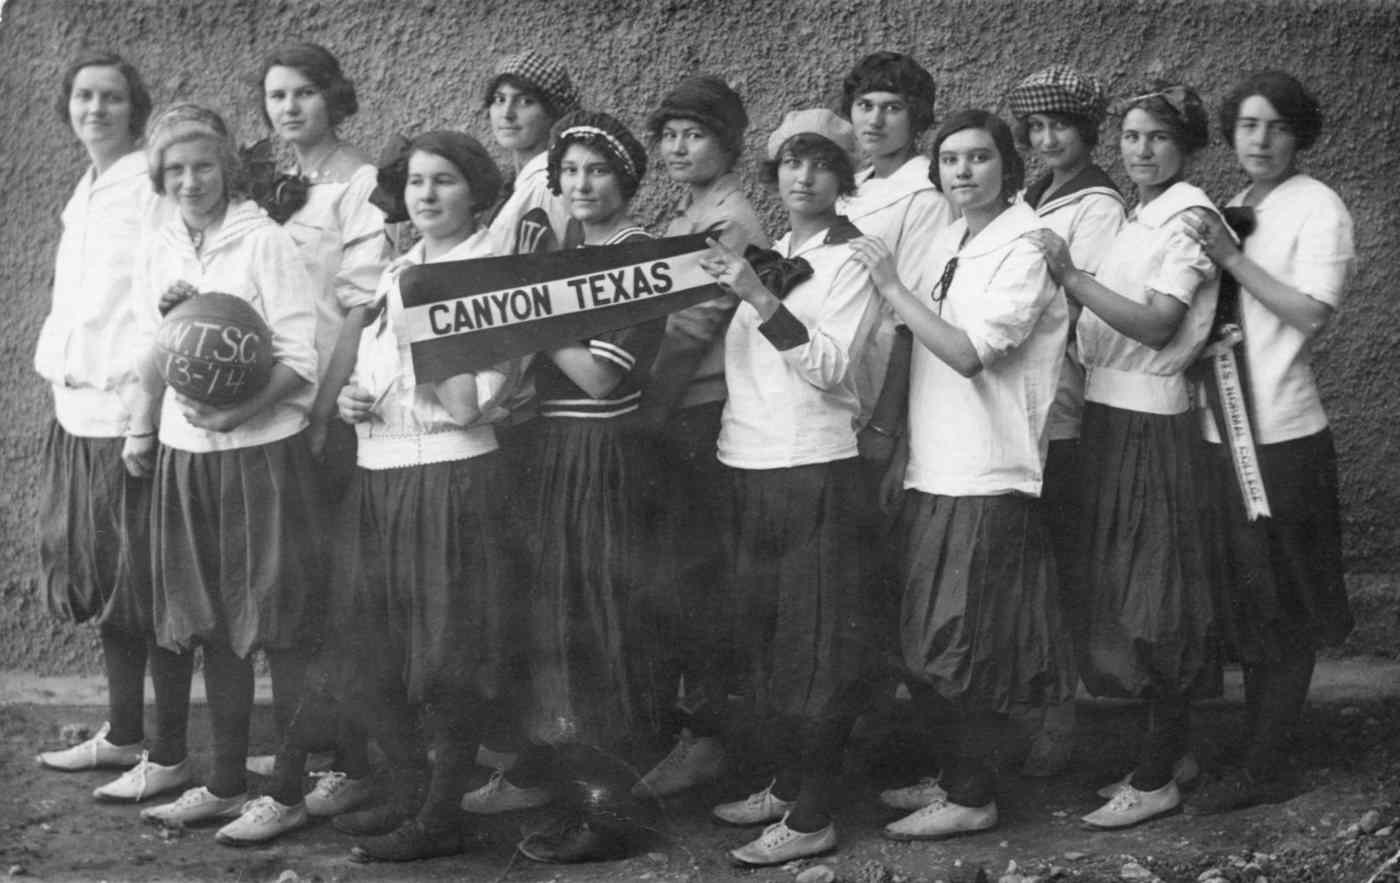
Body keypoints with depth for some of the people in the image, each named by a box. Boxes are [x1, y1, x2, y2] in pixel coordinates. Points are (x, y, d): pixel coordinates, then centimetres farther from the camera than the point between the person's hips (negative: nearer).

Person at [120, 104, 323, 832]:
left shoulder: (266, 243, -7)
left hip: (263, 450, -5)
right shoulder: (155, 252, 10)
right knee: (212, 627, 11)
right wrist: (161, 338, -8)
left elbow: (299, 360, -11)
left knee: (278, 627, -2)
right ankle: (226, 782, 21)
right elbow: (151, 364, 13)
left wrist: (237, 412, -22)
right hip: (185, 453, 5)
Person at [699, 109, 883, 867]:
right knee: (758, 631, 13)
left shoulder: (851, 259, -5)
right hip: (748, 464, 7)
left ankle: (813, 818, 3)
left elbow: (831, 364, -18)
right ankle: (788, 781, 27)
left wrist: (759, 298, -24)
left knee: (815, 645, -3)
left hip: (815, 469, -7)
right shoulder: (763, 256, 14)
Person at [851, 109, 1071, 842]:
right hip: (935, 472, 8)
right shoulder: (947, 244, 12)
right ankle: (952, 774, 27)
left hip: (988, 478, -8)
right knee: (935, 642, 14)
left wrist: (894, 287, -19)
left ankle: (973, 797, 12)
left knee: (971, 644, 0)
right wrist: (903, 453, 14)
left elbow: (969, 352, -22)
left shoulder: (1022, 247, -12)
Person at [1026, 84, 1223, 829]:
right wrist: (1064, 274, 0)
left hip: (1151, 424, -8)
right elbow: (1101, 325, 12)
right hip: (1107, 413, 8)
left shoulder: (1188, 216, -9)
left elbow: (1155, 325, -19)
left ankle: (1157, 779, 8)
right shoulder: (1131, 217, 14)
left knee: (1154, 599, -1)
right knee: (1123, 592, 13)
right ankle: (1164, 752, 26)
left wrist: (1071, 276, -22)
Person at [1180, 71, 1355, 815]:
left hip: (1280, 434, -7)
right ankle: (1258, 758, 26)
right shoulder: (1231, 210, 13)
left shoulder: (1317, 209, -8)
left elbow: (1311, 312, -18)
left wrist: (1231, 258, -20)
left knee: (1280, 613, 3)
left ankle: (1264, 768, 12)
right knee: (1247, 606, 15)